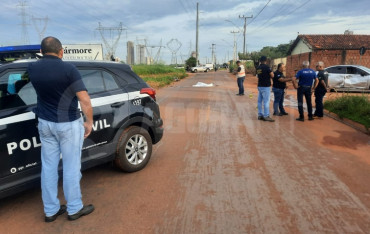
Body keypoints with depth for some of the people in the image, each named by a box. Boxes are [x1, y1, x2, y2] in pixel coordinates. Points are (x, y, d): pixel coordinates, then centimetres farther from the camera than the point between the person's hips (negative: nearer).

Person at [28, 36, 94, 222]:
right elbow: (85, 100, -19)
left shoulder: (32, 68, 1)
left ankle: (50, 210, 26)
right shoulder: (68, 69, -16)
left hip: (45, 123, 6)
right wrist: (89, 122, -6)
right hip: (68, 124, -5)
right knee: (71, 167, 6)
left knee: (48, 166, 13)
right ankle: (74, 209, 21)